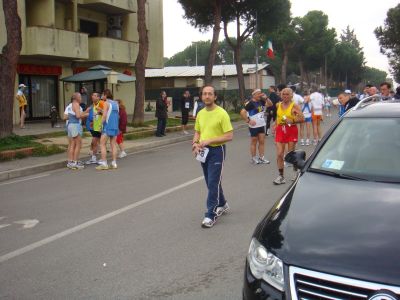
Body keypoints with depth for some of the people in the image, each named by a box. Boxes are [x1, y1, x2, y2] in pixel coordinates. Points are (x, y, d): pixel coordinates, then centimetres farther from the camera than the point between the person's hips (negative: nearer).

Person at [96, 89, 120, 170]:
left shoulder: (106, 103, -7)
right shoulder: (116, 103, 13)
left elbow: (104, 115, -15)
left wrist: (101, 124, -6)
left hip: (107, 126, -7)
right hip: (115, 127, 7)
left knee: (102, 144, -1)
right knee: (113, 145, 8)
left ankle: (104, 164, -6)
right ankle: (114, 163, 6)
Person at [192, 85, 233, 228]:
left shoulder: (222, 113, -13)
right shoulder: (200, 113, 7)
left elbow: (229, 136, -16)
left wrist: (209, 141, -21)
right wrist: (195, 143, -4)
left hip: (217, 151, -7)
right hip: (204, 152, 7)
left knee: (213, 183, -7)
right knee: (212, 182, 17)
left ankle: (211, 215, 0)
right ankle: (222, 205, 38)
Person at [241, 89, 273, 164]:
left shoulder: (261, 101, 6)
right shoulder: (250, 103, -16)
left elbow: (270, 104, 13)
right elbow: (242, 112, -22)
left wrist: (266, 98, -2)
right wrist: (248, 120, -19)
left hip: (261, 125, 7)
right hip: (254, 126, -7)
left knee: (262, 141, 9)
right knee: (254, 142, 5)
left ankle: (261, 157, 18)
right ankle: (253, 158, 15)